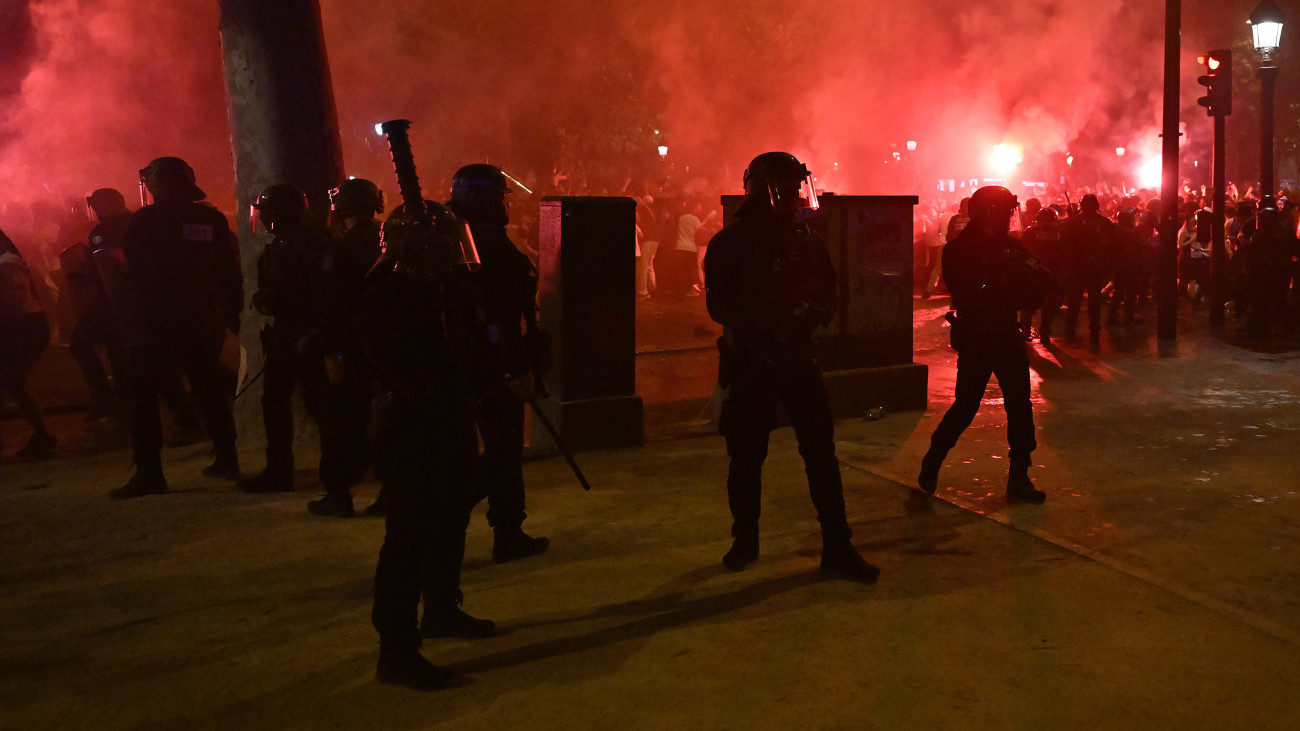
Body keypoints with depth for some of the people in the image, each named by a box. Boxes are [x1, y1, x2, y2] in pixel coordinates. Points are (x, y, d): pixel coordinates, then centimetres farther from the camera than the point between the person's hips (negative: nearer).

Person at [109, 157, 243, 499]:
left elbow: (133, 271, -8)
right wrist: (232, 313, 13)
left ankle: (149, 471, -6)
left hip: (157, 323, -5)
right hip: (203, 320, 5)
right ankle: (226, 459, 20)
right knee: (209, 387, 16)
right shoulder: (212, 219, 5)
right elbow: (230, 271, 7)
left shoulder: (144, 220, -7)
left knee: (141, 392, 0)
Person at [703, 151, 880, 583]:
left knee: (821, 451, -1)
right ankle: (745, 540, 25)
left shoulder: (808, 244, 7)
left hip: (798, 358, 3)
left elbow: (828, 299, 12)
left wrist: (813, 312, -11)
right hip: (748, 364, -3)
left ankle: (837, 546, 5)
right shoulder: (731, 244, -5)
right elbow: (720, 305, -8)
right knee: (746, 455, 7)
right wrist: (767, 323, -21)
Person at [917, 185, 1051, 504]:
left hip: (1007, 335, 5)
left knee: (1019, 405, 2)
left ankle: (1019, 478, 11)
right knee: (965, 406, -1)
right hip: (974, 339, -5)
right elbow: (968, 296, -18)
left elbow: (1041, 285, 2)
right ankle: (932, 463, 22)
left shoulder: (1009, 246, 8)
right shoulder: (959, 250, -6)